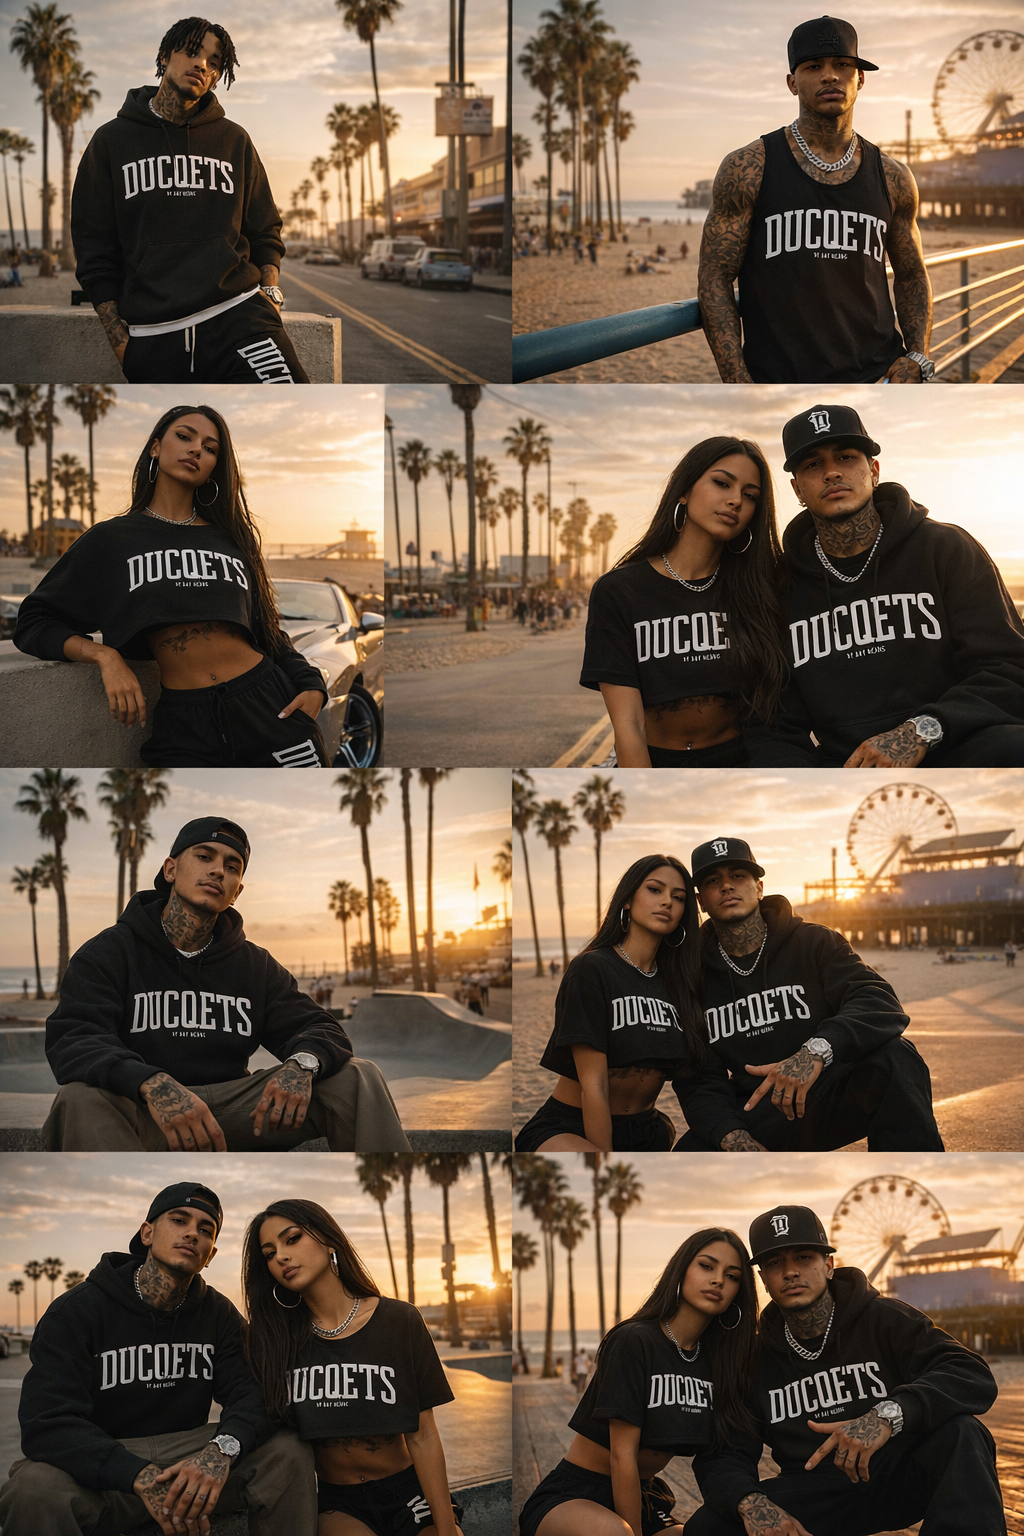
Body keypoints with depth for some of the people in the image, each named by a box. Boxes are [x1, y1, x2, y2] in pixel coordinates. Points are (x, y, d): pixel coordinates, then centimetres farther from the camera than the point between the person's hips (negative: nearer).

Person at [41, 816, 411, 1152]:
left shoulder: (256, 966, 18)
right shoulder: (110, 951, 3)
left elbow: (319, 1029, 11)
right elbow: (72, 1038, -13)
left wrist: (301, 1063, -19)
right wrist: (153, 1084, -36)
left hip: (231, 1109, 4)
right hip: (144, 1115, -4)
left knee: (357, 1079, -12)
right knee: (81, 1099, -39)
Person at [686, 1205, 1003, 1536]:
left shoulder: (886, 1320, -4)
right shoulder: (758, 1359, 6)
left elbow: (973, 1378, -19)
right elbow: (724, 1457, 1)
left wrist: (888, 1415, -38)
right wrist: (750, 1502, -26)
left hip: (899, 1477, -2)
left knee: (960, 1433, -32)